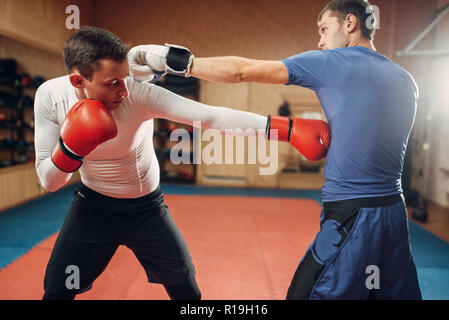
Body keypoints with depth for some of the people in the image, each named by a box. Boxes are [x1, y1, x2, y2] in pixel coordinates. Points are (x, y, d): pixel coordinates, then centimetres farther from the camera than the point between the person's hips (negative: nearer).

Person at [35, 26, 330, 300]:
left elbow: (212, 116, -38)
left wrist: (290, 128, -46)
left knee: (185, 286, 7)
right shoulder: (50, 97, -18)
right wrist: (70, 148, -36)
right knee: (57, 289, 5)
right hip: (94, 204, 2)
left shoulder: (140, 93, -28)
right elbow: (49, 182, -14)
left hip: (146, 206, -1)